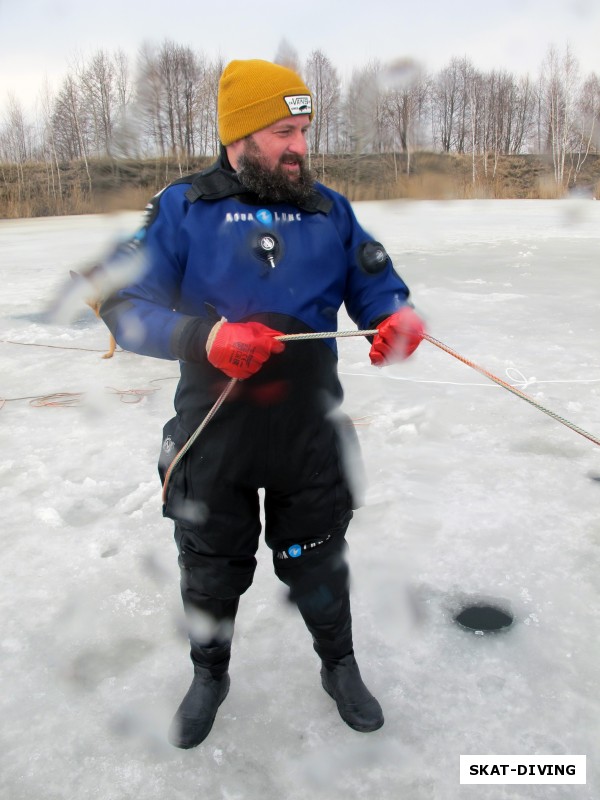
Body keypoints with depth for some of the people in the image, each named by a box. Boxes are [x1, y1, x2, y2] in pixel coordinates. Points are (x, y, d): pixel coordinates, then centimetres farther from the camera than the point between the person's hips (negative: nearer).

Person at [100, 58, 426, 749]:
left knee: (317, 559, 18)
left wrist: (396, 316, -17)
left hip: (311, 430, 2)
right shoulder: (183, 207, -3)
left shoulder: (329, 209, 6)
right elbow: (125, 306, -9)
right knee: (211, 566, 17)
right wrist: (205, 338, -28)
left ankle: (339, 665, 45)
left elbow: (374, 284, 8)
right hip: (214, 432, -1)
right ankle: (210, 674, 46)